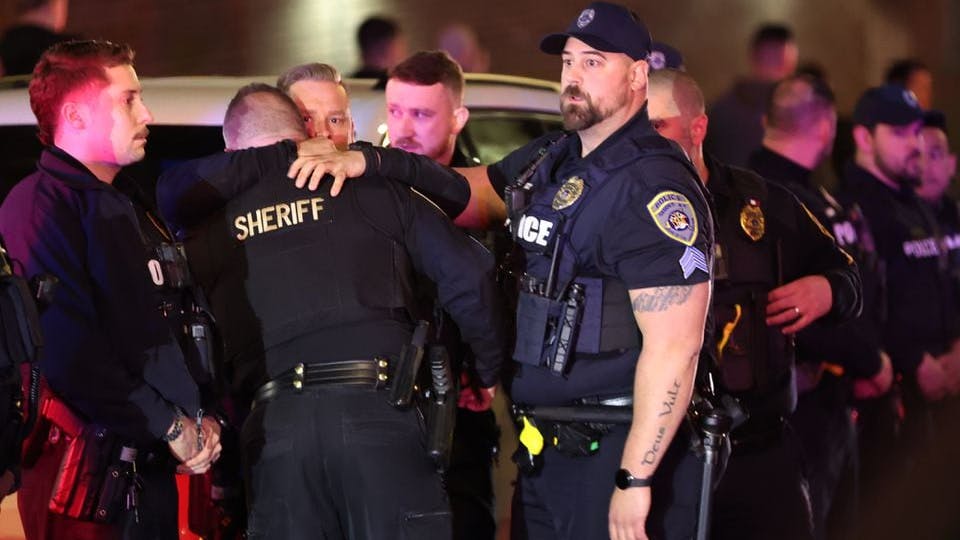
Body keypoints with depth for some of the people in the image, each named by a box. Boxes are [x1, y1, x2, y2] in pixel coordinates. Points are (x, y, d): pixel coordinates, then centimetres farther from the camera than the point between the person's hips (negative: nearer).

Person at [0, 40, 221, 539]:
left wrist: (201, 416, 7)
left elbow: (176, 326, 24)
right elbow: (66, 347, -20)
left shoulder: (130, 208, 20)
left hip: (154, 469, 8)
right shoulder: (40, 206, -10)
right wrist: (170, 427, -15)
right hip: (86, 473, -8)